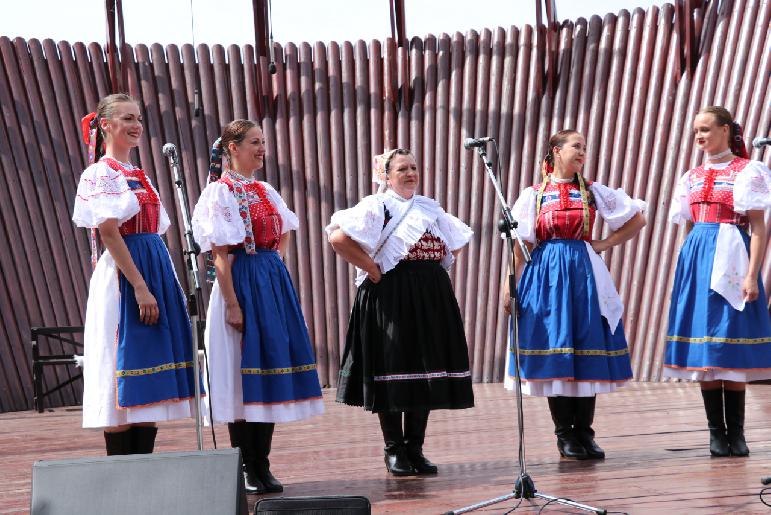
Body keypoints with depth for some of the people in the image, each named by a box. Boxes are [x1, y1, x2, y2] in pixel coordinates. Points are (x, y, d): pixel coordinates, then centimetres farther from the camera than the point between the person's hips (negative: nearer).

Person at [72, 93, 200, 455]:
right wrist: (140, 287, -22)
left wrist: (169, 286, 13)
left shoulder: (137, 176, 19)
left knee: (150, 388, 7)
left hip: (156, 269, 9)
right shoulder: (101, 174, -6)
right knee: (124, 387, -7)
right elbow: (109, 232, -15)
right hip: (123, 275, -9)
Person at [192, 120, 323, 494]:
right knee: (244, 371, -5)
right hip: (242, 282, -7)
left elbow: (284, 234, 31)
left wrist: (275, 265, 14)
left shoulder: (265, 191, 14)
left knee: (270, 372, 6)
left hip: (273, 281, 7)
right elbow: (220, 253, -14)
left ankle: (262, 466, 13)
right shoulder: (220, 192, -8)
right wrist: (232, 304, -19)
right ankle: (246, 469, 1)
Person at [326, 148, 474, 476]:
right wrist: (372, 269, -14)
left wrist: (435, 268, 11)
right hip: (390, 296, -6)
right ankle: (394, 449, 6)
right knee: (393, 369, -3)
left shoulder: (430, 208, 15)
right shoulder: (376, 206, -4)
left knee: (426, 372, 5)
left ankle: (415, 448, 14)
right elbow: (338, 238, -16)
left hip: (431, 297, 6)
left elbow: (456, 244, 28)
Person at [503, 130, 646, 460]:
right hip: (547, 274, -2)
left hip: (585, 274, 2)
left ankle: (584, 433, 7)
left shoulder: (594, 192, 10)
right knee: (554, 351, -3)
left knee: (588, 350, -1)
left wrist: (604, 244, 5)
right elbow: (521, 245, 3)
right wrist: (511, 285, -5)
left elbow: (637, 219, 15)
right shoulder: (534, 195, 6)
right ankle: (564, 435, 6)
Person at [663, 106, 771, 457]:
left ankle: (735, 432, 2)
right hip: (696, 257, 5)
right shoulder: (693, 177, 15)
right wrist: (688, 267, 12)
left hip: (731, 256, -5)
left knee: (731, 345, -5)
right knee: (703, 350, 2)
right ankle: (716, 432, 7)